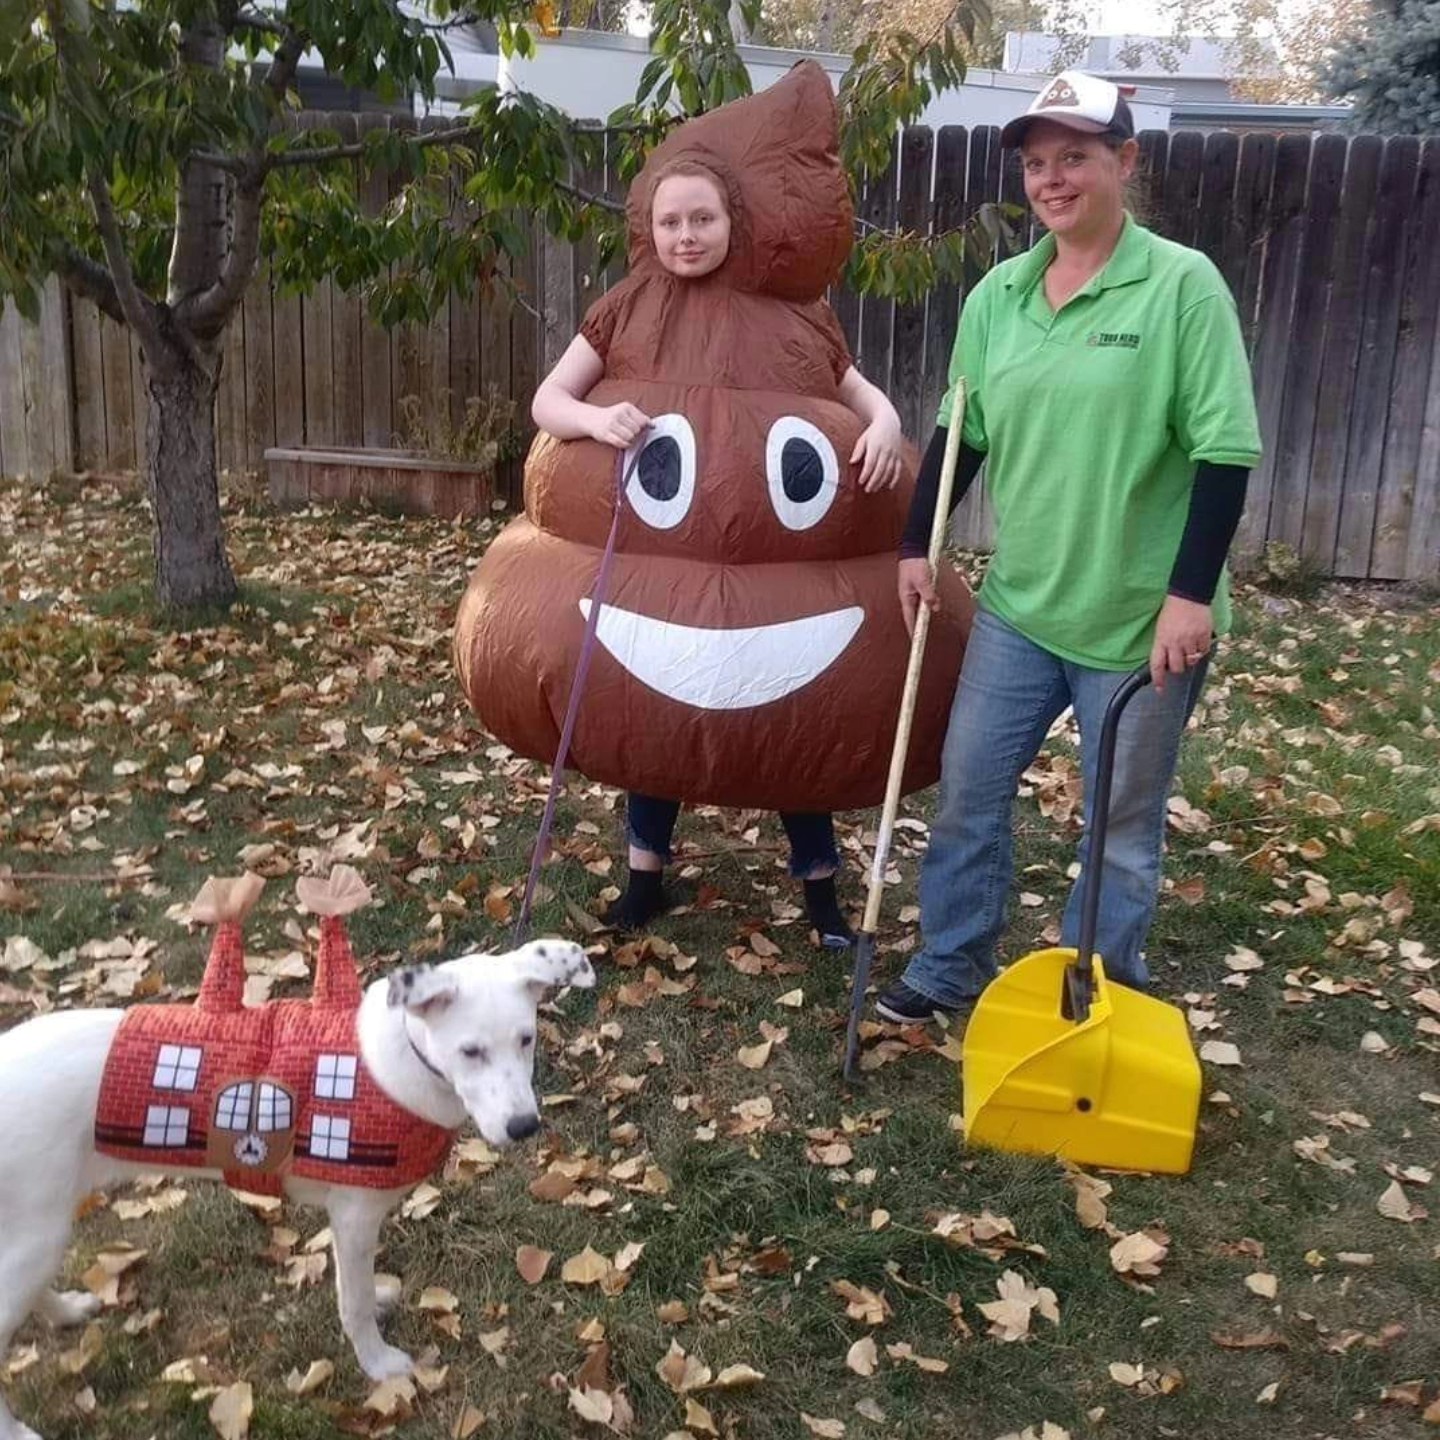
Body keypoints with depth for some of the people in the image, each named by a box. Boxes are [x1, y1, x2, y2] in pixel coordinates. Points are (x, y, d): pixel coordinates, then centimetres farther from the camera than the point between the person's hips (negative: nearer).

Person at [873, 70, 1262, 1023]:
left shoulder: (1183, 284, -11)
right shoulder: (997, 295, 5)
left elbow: (1224, 449, -13)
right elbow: (963, 432, 13)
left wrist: (1191, 592, -18)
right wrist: (919, 545, 8)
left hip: (1141, 617, -5)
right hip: (1020, 606, 5)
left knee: (1123, 823, 10)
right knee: (968, 790, 10)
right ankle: (952, 969, 29)